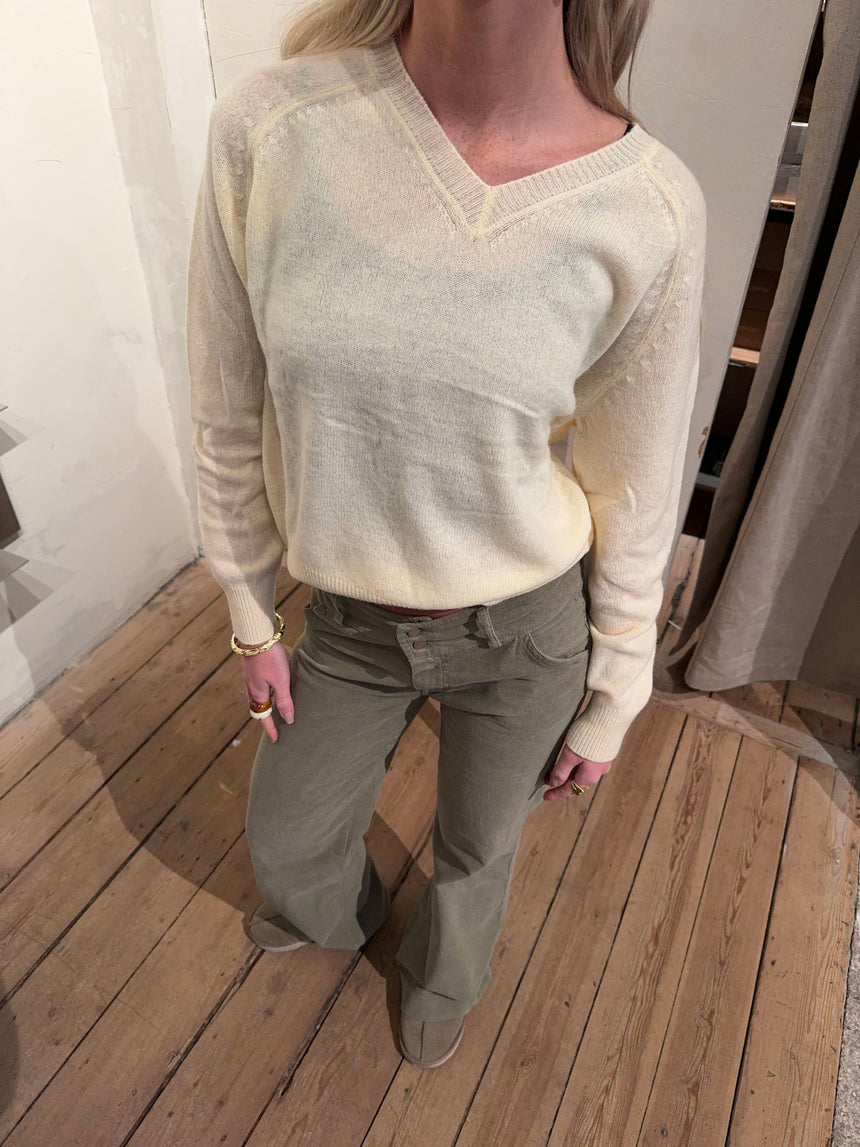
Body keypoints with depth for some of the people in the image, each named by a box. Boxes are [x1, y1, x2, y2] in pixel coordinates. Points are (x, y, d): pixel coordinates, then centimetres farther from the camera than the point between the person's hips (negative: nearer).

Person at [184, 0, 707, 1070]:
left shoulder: (652, 209, -18)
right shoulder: (268, 126, -16)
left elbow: (636, 503, -7)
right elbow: (230, 422, -5)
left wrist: (609, 708, 2)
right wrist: (251, 620, 4)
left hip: (527, 631, -1)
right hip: (350, 626, 2)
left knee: (477, 849, 26)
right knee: (285, 838, 26)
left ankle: (443, 976, 65)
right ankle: (340, 912, 67)